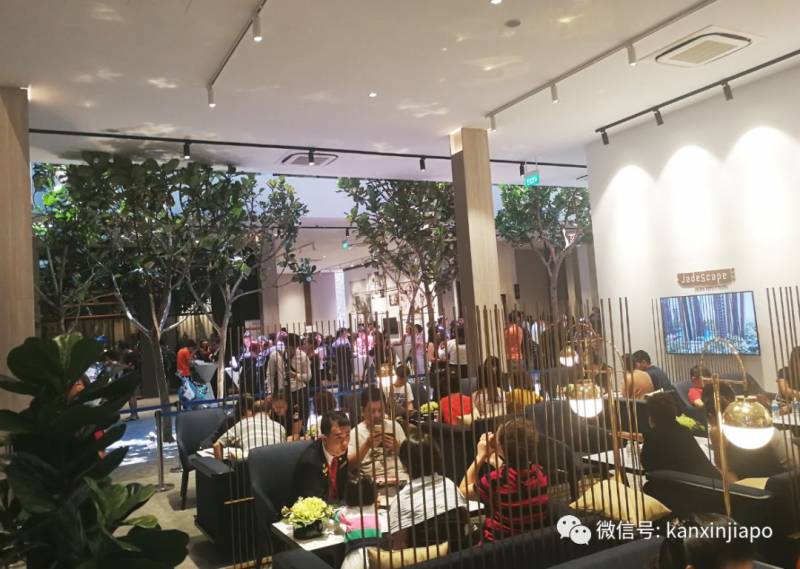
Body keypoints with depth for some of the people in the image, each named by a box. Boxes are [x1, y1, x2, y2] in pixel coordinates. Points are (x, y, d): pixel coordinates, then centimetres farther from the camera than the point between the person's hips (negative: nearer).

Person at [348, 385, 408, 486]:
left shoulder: (395, 426, 16)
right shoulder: (356, 432, 7)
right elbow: (349, 465, -2)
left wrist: (397, 447, -2)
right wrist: (367, 445, -13)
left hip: (401, 478, 2)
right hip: (374, 483, -2)